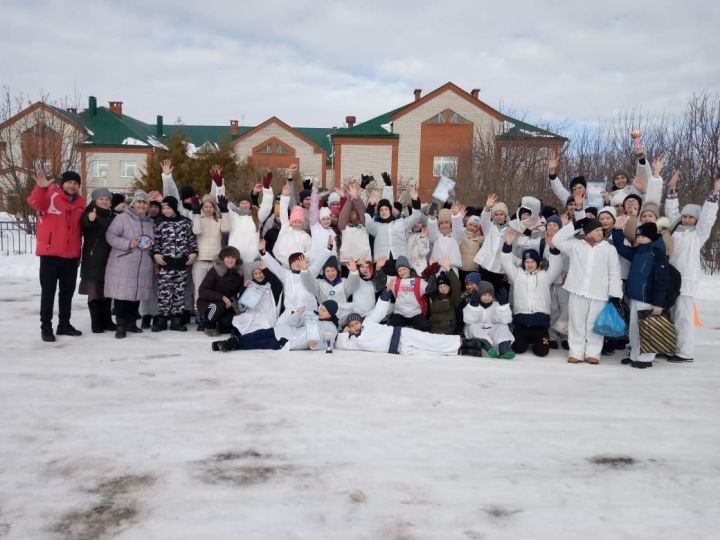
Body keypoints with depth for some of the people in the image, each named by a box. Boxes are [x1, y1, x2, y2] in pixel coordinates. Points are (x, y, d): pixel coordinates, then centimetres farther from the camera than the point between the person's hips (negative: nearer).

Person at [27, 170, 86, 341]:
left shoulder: (80, 202, 10)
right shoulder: (50, 195, -5)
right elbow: (34, 202, -27)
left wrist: (79, 249, 14)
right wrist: (40, 188, -46)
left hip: (71, 255, 5)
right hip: (50, 253, -5)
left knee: (67, 292, 13)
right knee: (48, 291, 1)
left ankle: (64, 324, 25)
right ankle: (46, 327, 8)